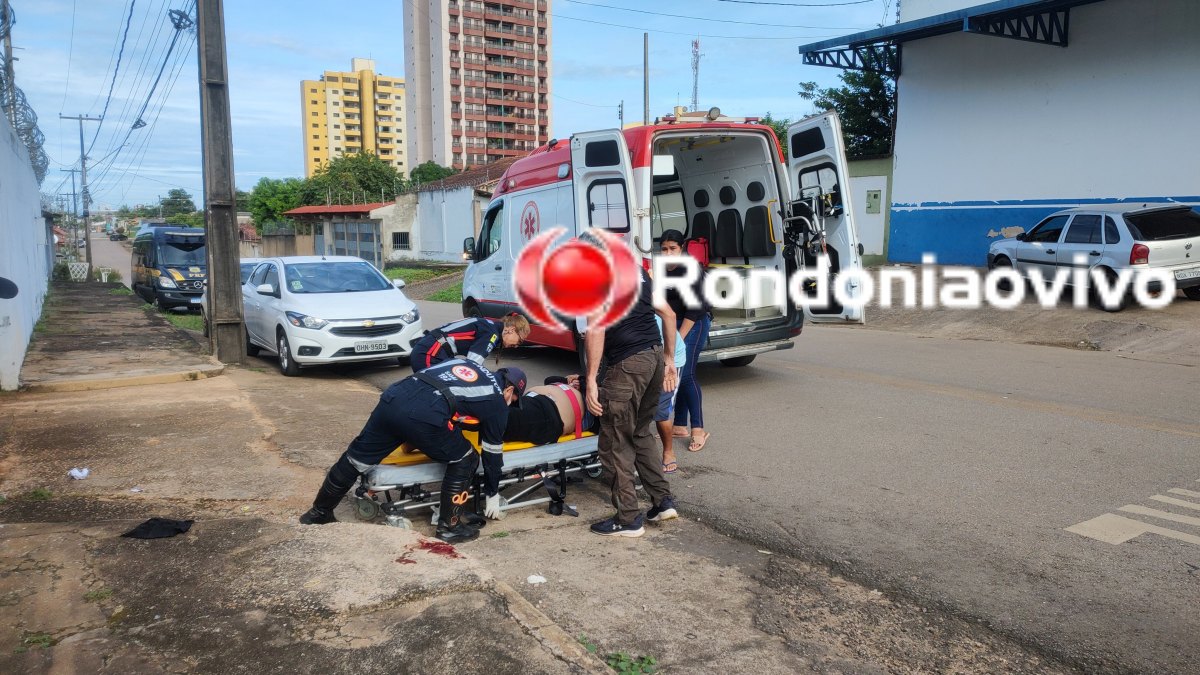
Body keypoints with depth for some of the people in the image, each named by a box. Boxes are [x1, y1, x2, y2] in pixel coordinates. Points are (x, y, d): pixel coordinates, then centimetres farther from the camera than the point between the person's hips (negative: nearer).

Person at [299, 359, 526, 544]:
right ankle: (448, 526, 21)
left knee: (355, 459, 20)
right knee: (465, 461, 15)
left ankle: (318, 513, 37)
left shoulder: (463, 362, 33)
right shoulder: (497, 401, 17)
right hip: (423, 416, -6)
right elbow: (493, 452, 23)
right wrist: (493, 494, 35)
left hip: (392, 398, 7)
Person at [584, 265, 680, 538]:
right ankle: (663, 500, 24)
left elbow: (596, 329, -17)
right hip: (656, 356, 8)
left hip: (628, 364, -8)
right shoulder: (636, 269, 18)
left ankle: (628, 519, 9)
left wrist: (591, 379, -16)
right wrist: (669, 359, 24)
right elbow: (668, 314, 19)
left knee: (616, 443, 3)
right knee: (641, 433, 23)